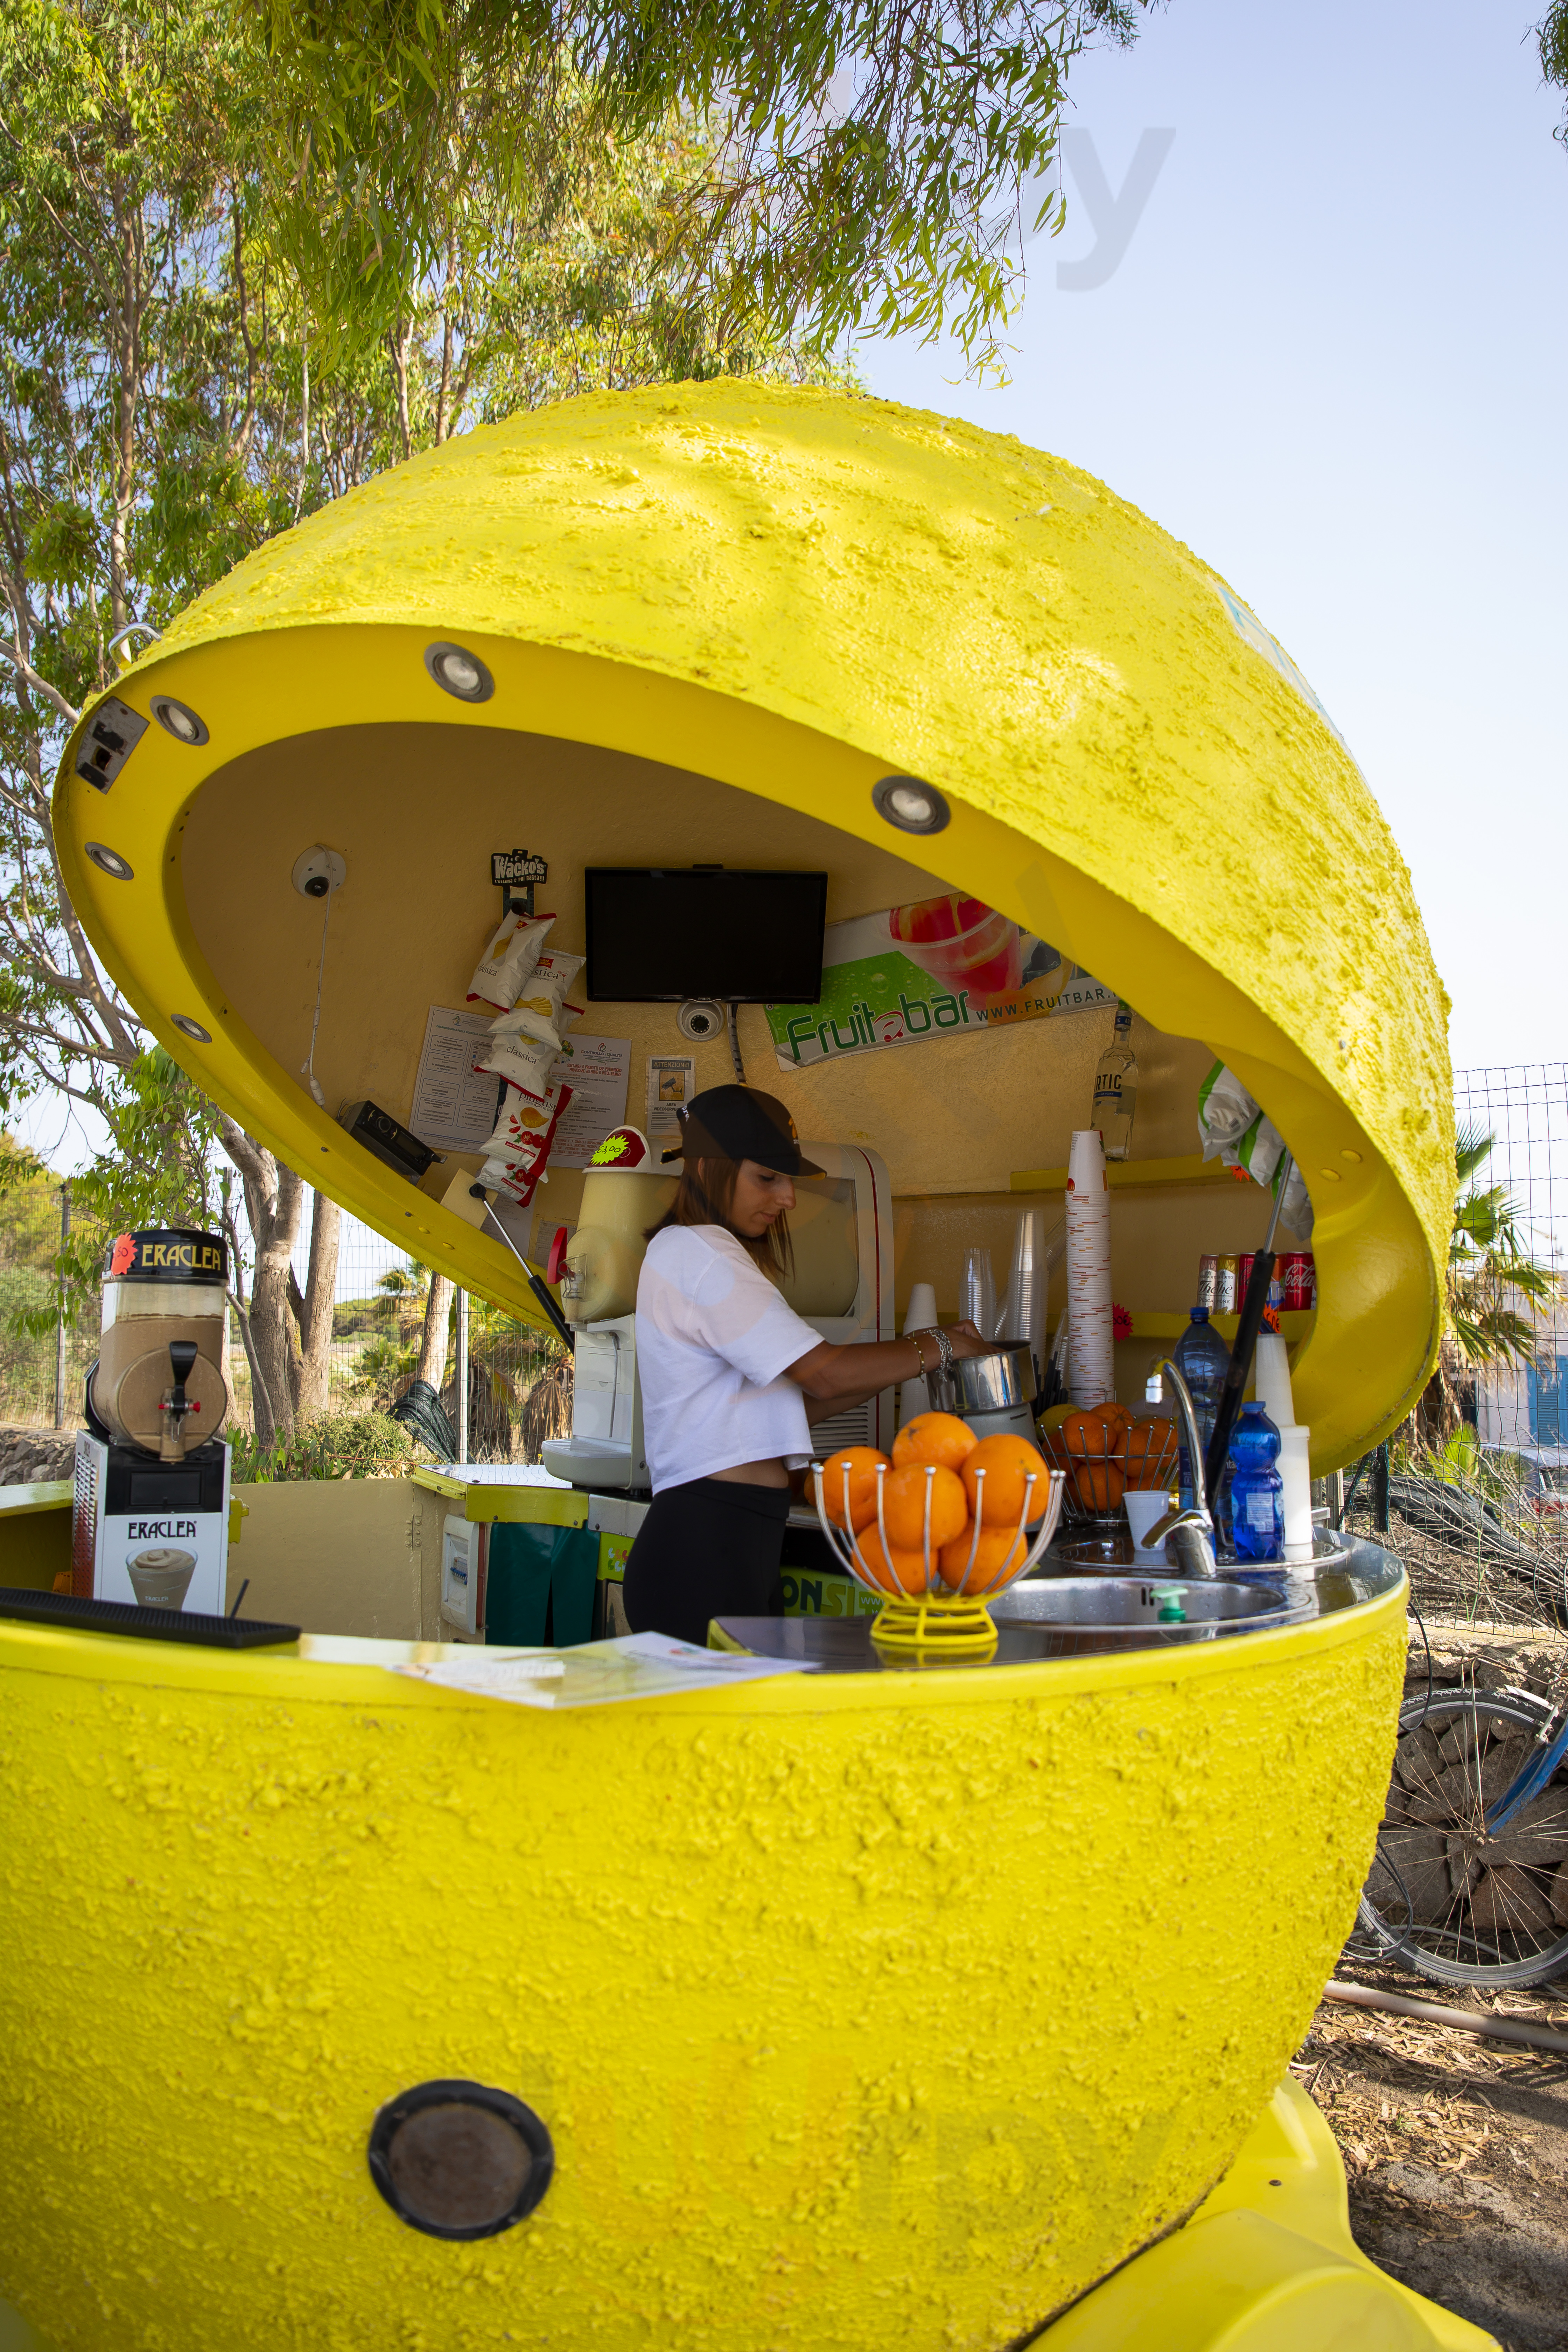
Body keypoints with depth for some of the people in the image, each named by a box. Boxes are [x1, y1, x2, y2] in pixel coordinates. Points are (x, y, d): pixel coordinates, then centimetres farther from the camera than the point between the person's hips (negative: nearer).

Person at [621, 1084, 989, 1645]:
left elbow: (788, 1403, 18)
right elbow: (825, 1373, -13)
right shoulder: (697, 1250, -8)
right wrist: (937, 1347, 0)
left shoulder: (699, 1253, 23)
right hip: (705, 1547, -10)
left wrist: (907, 1359, 11)